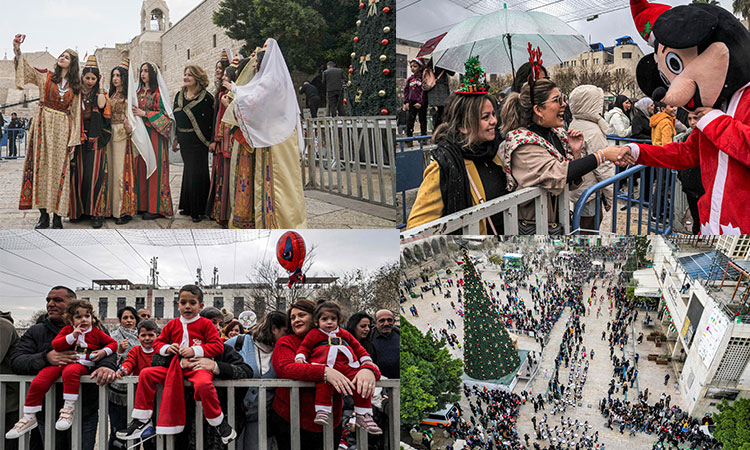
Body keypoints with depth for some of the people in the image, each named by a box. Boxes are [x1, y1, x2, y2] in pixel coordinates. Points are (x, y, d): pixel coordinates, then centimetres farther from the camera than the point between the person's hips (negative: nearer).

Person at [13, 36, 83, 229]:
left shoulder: (75, 87, 11)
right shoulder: (46, 76, 9)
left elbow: (76, 113, 11)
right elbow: (26, 69, -6)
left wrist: (74, 139, 5)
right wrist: (17, 51, -22)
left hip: (62, 128, 1)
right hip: (43, 125, -1)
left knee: (59, 169, -2)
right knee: (41, 166, -3)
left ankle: (57, 216, 0)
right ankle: (43, 215, 0)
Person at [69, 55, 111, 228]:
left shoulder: (100, 93, 7)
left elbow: (101, 105, -16)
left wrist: (100, 87, -4)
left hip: (95, 139, -2)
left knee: (93, 174, -8)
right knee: (78, 174, 1)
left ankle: (96, 213, -7)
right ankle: (79, 209, 10)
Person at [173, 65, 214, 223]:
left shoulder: (206, 97, -9)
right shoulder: (179, 95, 11)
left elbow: (213, 120, -11)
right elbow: (175, 117, 17)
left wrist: (212, 140, -16)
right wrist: (175, 138, 13)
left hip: (198, 141, -6)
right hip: (184, 141, 6)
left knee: (196, 173, -4)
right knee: (189, 171, 14)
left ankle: (198, 211, 5)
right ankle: (188, 207, 24)